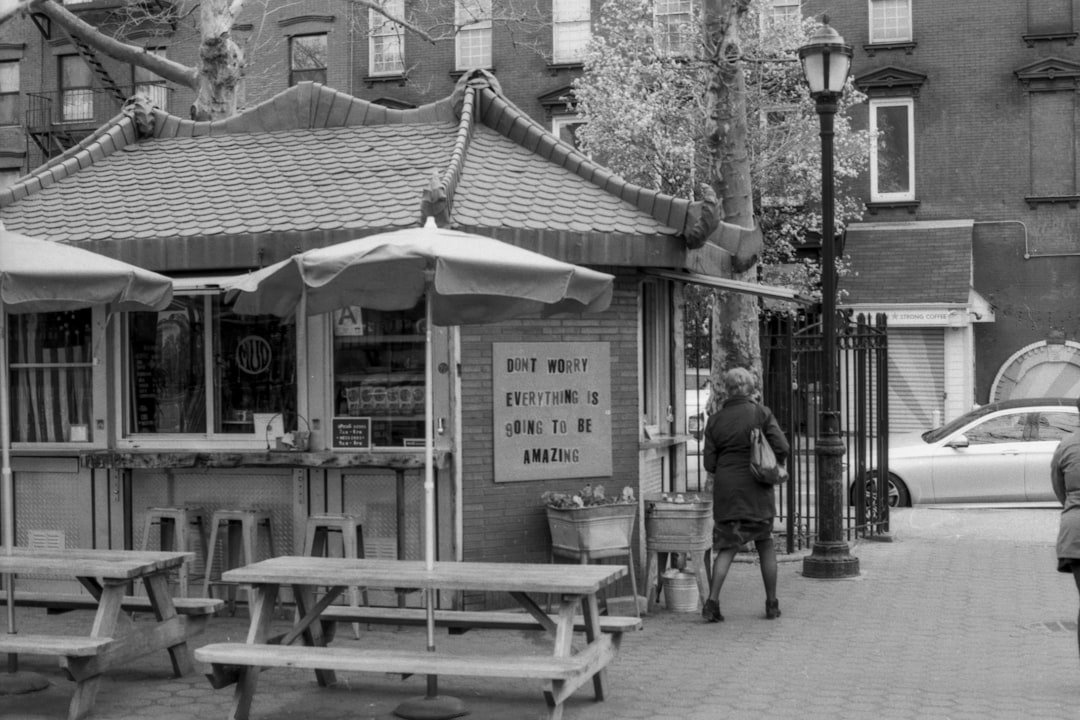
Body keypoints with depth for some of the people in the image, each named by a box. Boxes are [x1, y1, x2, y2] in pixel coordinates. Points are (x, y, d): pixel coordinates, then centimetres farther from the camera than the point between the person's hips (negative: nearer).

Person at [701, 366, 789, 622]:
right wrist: (775, 466, 11)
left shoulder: (715, 420, 1)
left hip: (726, 489, 1)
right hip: (757, 488, -1)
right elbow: (782, 448, -9)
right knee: (765, 545, 13)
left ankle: (712, 601, -10)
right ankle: (771, 604, 18)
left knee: (726, 547, 5)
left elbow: (709, 463, 0)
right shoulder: (761, 413, -4)